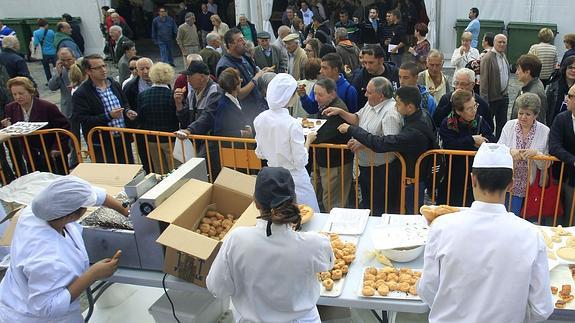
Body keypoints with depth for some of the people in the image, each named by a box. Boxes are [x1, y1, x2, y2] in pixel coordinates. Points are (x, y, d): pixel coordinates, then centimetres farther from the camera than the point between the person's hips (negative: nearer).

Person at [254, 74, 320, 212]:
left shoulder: (259, 119, -7)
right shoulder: (292, 124, -24)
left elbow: (260, 154, 5)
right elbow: (301, 162, -18)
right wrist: (308, 141, -5)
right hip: (295, 179, -6)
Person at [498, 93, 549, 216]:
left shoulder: (545, 132, -4)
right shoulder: (509, 125, -1)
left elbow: (545, 165, -4)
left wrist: (536, 153, -24)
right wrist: (510, 151, -26)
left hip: (526, 186, -1)